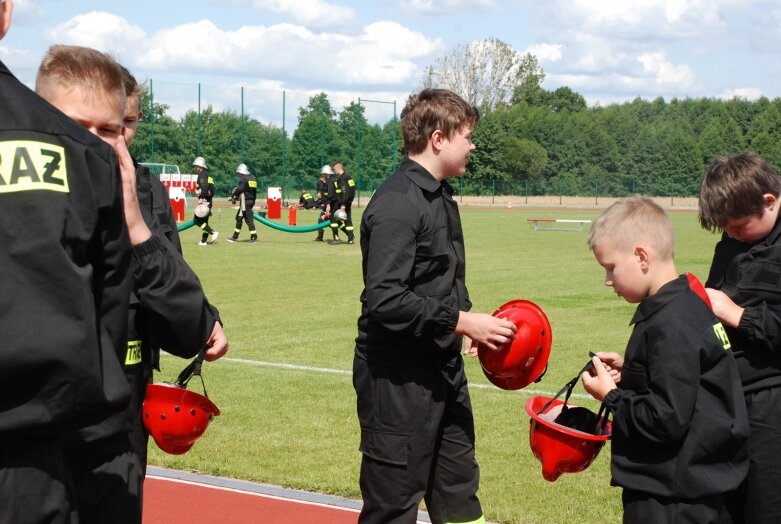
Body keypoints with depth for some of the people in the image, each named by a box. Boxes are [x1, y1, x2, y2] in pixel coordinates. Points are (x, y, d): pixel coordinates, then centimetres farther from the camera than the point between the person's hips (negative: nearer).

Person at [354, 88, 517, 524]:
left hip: (443, 369, 10)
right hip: (398, 378, -10)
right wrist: (460, 321, -23)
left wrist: (470, 324, 7)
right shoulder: (397, 205, -19)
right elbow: (385, 300, -27)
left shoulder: (440, 196, 12)